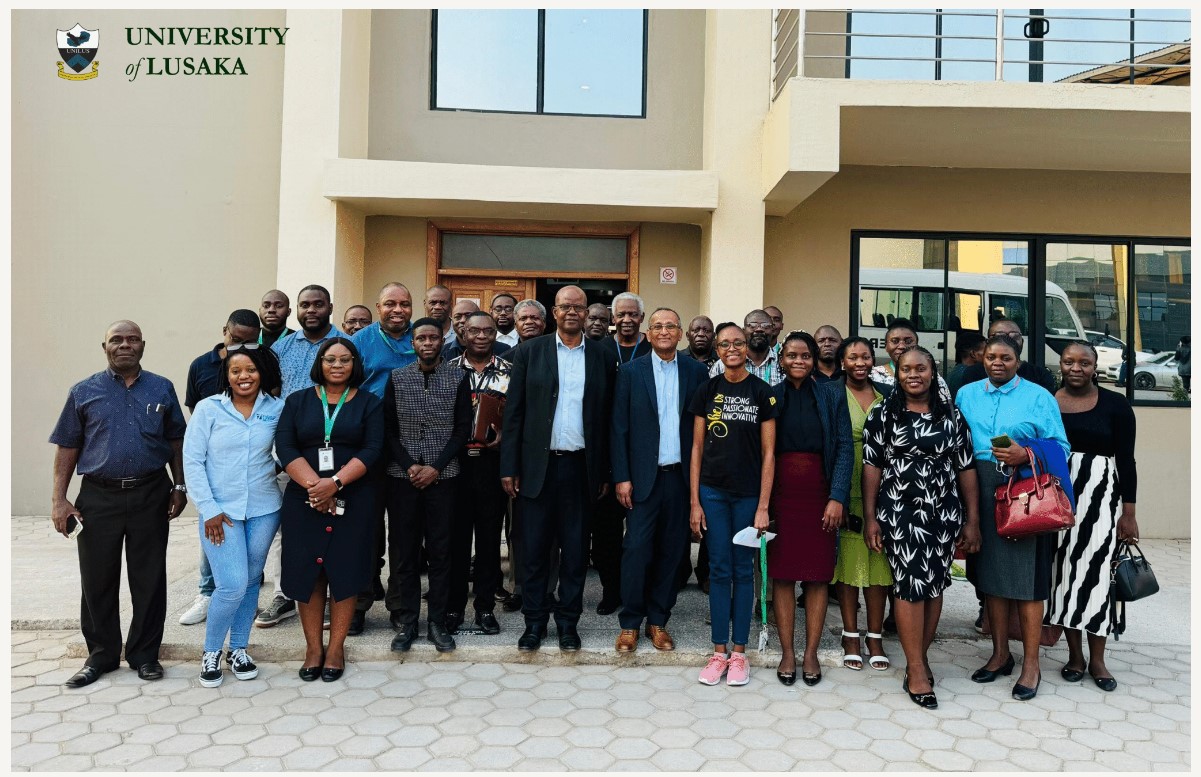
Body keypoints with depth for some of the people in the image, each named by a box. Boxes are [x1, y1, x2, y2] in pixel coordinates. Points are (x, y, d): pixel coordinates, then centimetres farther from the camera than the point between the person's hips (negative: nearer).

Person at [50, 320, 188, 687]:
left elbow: (176, 441, 9)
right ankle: (101, 654, 24)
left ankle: (145, 653, 21)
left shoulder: (162, 389, 5)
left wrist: (179, 486, 4)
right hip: (98, 498, 0)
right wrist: (59, 499, -1)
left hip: (151, 496, 0)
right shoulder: (84, 392, 4)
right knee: (97, 580, 8)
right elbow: (67, 447, 5)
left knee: (149, 579, 7)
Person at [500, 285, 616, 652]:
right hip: (538, 465, 0)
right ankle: (534, 622, 21)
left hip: (581, 467, 1)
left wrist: (605, 472, 3)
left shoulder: (601, 357, 5)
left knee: (575, 550, 9)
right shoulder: (529, 351, 3)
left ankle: (568, 622, 22)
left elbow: (607, 416, 6)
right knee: (533, 549, 6)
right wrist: (509, 467, -3)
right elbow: (514, 411, 1)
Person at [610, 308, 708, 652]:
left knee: (671, 551, 9)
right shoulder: (630, 371, 1)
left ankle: (658, 620, 22)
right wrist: (621, 477, -6)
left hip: (682, 476, 2)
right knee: (636, 549, -2)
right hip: (643, 477, -2)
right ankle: (630, 623, 13)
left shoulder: (696, 372, 5)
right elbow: (619, 428, -1)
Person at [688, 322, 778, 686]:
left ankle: (739, 653, 17)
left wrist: (763, 506, -7)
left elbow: (768, 453, -3)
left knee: (743, 571, 7)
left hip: (748, 493, -1)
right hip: (712, 492, 1)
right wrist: (694, 501, 0)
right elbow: (697, 447, 4)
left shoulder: (762, 392, -2)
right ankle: (719, 652, 15)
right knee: (719, 570, 6)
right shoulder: (707, 390, 3)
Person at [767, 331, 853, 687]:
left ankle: (811, 653, 15)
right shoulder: (771, 397, 5)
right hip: (781, 494, 0)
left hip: (820, 494, 0)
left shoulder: (832, 395, 4)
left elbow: (845, 447, 0)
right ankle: (787, 653, 13)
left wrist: (838, 497, -10)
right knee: (782, 574, 3)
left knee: (819, 575, 4)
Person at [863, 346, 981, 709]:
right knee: (911, 584, -5)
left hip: (944, 514, 3)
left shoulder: (951, 415, 6)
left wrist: (972, 521, 5)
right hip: (900, 512, -3)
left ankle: (920, 657, 23)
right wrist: (870, 517, -4)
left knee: (935, 584, 7)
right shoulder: (883, 414, 1)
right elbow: (871, 466, 0)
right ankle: (916, 671, 4)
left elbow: (966, 468, 7)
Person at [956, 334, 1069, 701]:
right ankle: (1000, 654, 24)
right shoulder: (966, 394, 11)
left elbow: (1060, 448, -2)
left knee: (1026, 578, -2)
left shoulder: (1039, 397, 2)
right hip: (980, 494, 3)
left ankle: (1031, 664, 10)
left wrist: (1024, 455, -18)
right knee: (990, 574, 10)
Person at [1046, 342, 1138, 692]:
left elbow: (1126, 460, 1)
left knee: (1096, 571, -1)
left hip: (1099, 498, -1)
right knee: (1063, 571, 5)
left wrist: (1128, 512, -3)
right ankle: (1075, 654, 18)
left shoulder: (1115, 405, 1)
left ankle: (1097, 659, 12)